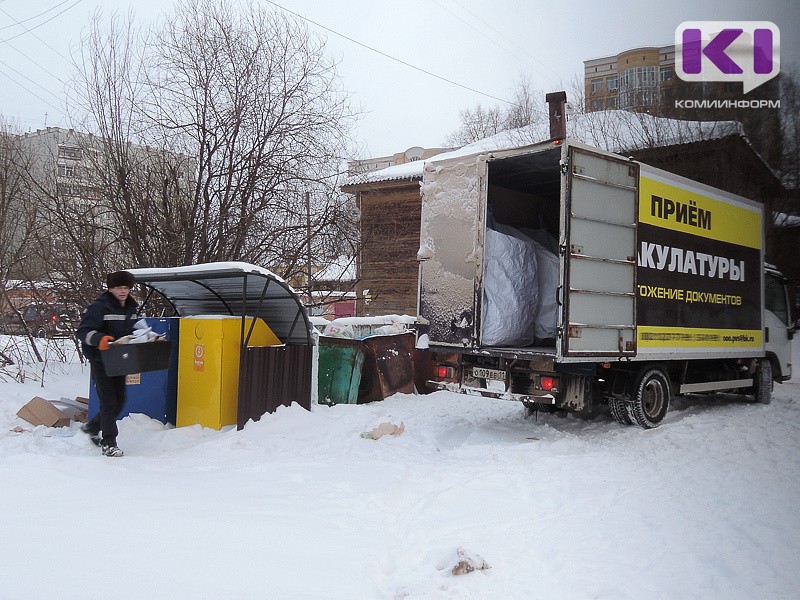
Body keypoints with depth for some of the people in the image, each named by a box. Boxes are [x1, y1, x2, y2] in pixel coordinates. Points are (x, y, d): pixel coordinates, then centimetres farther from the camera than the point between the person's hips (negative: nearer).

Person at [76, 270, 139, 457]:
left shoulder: (131, 308, 8)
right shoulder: (99, 307, -14)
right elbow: (82, 331, -19)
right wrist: (99, 339, -37)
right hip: (101, 362, -7)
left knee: (120, 401, 14)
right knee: (109, 401, -6)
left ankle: (92, 427, 38)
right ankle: (108, 443, 7)